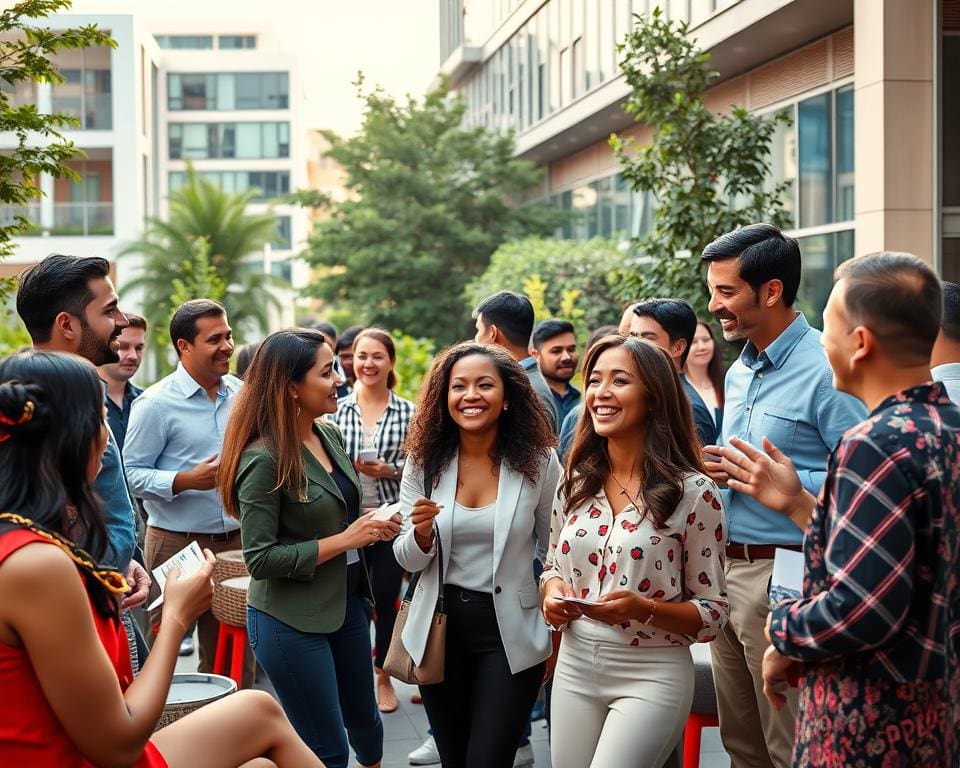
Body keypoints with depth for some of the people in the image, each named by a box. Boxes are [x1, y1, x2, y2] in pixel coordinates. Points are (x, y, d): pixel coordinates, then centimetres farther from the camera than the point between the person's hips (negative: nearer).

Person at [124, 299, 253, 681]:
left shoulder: (241, 393, 8)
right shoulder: (155, 403, -9)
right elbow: (132, 474, -11)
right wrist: (187, 481, -22)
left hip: (238, 539, 5)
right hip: (177, 543, -5)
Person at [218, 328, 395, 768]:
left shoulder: (329, 435, 3)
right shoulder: (264, 458, -20)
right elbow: (260, 559, -22)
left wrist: (368, 524, -2)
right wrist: (344, 540, -21)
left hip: (347, 602, 8)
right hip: (292, 620, -7)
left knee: (364, 717, 25)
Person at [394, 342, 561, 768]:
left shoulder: (540, 462, -9)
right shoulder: (424, 461, -3)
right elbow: (407, 560, 1)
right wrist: (422, 532, -21)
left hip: (510, 633, -3)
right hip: (439, 628, 3)